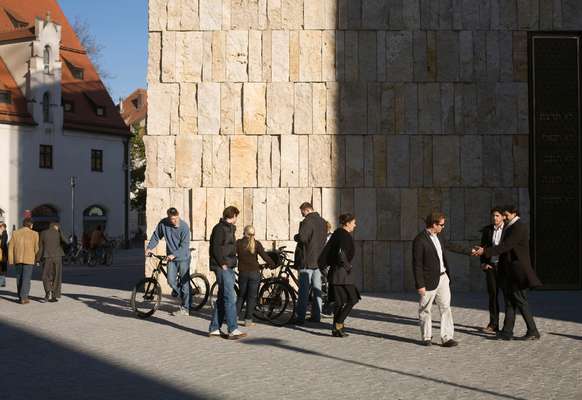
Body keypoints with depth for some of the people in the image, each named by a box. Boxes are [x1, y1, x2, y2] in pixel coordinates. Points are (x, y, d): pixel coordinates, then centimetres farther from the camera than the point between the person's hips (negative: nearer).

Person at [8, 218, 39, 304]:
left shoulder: (15, 233, 4)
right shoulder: (34, 234, -4)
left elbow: (11, 247, 1)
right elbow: (36, 248, -2)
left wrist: (10, 260, 4)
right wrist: (36, 258, 13)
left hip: (17, 259, 3)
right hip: (29, 259, -3)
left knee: (19, 278, 14)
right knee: (26, 278, -2)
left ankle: (20, 297, 17)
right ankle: (23, 298, -9)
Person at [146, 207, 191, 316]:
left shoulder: (184, 226, -18)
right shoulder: (163, 223, -7)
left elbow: (184, 245, -20)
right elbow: (156, 236, 5)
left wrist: (174, 255, -29)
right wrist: (149, 247, -7)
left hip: (183, 258, -3)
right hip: (171, 257, 4)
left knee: (184, 283, -2)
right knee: (171, 280, -5)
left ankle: (185, 308, 6)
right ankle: (178, 291, 29)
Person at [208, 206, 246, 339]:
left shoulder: (229, 228, 19)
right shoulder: (220, 228, -10)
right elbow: (216, 247, -17)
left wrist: (231, 262, 11)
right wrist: (223, 264, -17)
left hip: (228, 267, 10)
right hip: (223, 268, -10)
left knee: (222, 299, 11)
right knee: (230, 298, -11)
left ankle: (214, 329, 16)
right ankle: (233, 330, -12)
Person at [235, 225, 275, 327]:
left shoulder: (239, 243, 0)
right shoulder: (256, 244, -4)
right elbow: (265, 256, -8)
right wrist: (273, 265, 4)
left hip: (242, 273, 2)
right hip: (254, 273, -2)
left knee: (241, 295, 17)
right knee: (252, 296, 2)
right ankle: (248, 319, 0)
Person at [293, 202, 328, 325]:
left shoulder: (307, 221, -14)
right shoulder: (323, 222, 13)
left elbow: (302, 238, -23)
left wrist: (296, 237, -4)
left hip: (307, 261, -8)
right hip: (319, 260, 8)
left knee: (304, 290, -5)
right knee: (317, 289, 12)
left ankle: (300, 317, -4)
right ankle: (316, 315, 15)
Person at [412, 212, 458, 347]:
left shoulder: (438, 237, 9)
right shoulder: (419, 240, -16)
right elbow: (417, 264, -16)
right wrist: (420, 285, -17)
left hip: (443, 277, 7)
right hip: (429, 280, -7)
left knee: (446, 307, 1)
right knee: (426, 310, 8)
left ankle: (447, 337, 3)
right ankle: (426, 337, 21)